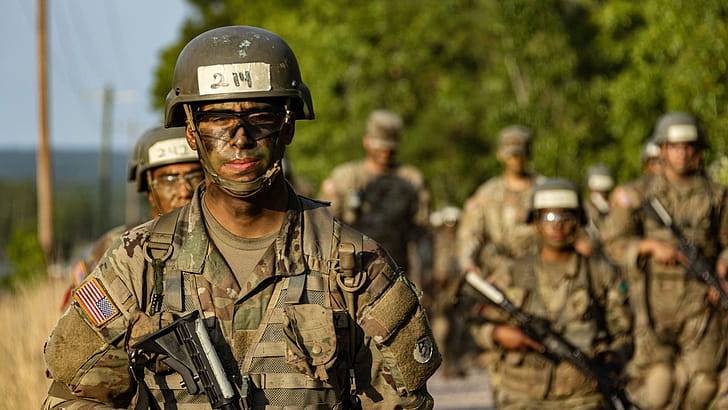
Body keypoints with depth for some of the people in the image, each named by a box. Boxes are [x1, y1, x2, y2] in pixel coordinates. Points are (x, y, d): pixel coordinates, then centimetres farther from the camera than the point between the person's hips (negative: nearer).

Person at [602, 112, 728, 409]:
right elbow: (614, 242, 3)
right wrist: (652, 246, -13)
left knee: (701, 381, -5)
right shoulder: (638, 196, 6)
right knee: (658, 384, -8)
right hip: (655, 303, -1)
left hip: (700, 299, 1)